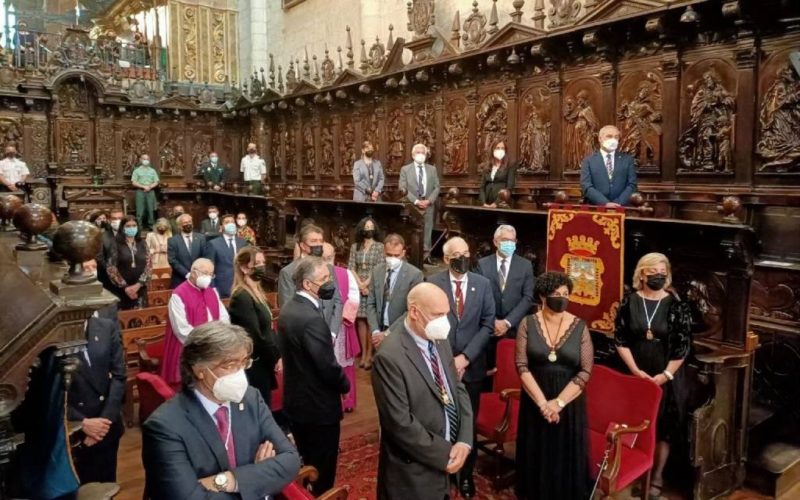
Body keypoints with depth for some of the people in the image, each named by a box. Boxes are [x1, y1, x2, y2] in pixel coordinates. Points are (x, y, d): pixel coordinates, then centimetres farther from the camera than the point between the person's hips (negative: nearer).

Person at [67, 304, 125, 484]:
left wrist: (106, 418, -8)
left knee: (106, 485, 16)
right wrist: (82, 423, -11)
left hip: (105, 426, 3)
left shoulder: (107, 326, -2)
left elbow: (119, 375, 0)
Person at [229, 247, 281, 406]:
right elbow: (255, 336, -20)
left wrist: (277, 355, 0)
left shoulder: (258, 293, 10)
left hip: (263, 363, 9)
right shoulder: (242, 297, -18)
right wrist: (276, 357, -9)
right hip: (253, 367, -9)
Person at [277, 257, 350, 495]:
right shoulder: (311, 318, -28)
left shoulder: (289, 308, 2)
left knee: (307, 466, 24)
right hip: (318, 406, -9)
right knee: (322, 473, 8)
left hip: (296, 401, 9)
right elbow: (328, 366, -24)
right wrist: (344, 385, -5)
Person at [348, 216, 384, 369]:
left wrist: (366, 283, -10)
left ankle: (369, 355, 2)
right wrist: (360, 284, -8)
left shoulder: (380, 247, 0)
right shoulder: (354, 246, 10)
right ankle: (363, 353, 10)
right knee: (360, 321, 4)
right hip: (358, 288, 3)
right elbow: (351, 267, 4)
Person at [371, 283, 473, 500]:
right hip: (413, 473, -7)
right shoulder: (390, 356, -23)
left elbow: (458, 390, 6)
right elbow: (400, 423, -23)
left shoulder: (440, 342, 2)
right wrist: (445, 455, -16)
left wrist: (464, 441, -7)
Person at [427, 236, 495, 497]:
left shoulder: (483, 284, 0)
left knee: (468, 423, 12)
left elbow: (488, 325, -2)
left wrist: (465, 357, -10)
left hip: (471, 366, 1)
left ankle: (466, 474, 32)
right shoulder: (432, 283, -6)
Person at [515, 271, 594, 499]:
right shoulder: (528, 324, -6)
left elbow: (585, 371, -8)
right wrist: (542, 402, -16)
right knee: (537, 457, 14)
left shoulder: (579, 326, -5)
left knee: (567, 458, 11)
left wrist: (558, 402, -15)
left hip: (569, 402, 0)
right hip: (535, 401, 0)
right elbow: (522, 366, -10)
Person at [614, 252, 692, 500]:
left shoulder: (677, 305, -8)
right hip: (634, 374, 1)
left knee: (663, 426, 8)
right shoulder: (629, 301, -5)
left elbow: (683, 346, -7)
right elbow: (620, 339, -4)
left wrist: (665, 375, -12)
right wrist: (635, 370, -11)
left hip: (665, 377, -1)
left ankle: (657, 476, 23)